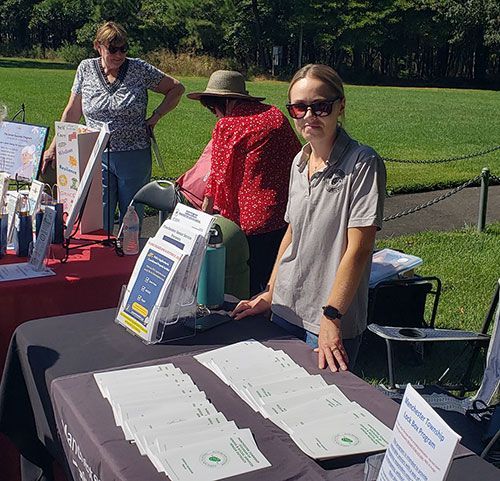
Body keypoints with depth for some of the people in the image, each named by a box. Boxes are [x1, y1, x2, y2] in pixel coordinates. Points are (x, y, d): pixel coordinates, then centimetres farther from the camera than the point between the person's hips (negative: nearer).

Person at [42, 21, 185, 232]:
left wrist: (155, 117, 1)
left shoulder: (139, 69, 0)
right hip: (97, 157, 1)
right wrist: (53, 149, 9)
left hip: (135, 157, -1)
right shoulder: (86, 69, 6)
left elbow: (176, 88, 10)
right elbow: (71, 113, 11)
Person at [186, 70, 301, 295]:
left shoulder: (226, 126, -7)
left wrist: (202, 216, 8)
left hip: (252, 219, -6)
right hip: (289, 215, 6)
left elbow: (218, 177, -4)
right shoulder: (276, 115, 9)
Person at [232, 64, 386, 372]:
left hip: (333, 322, -6)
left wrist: (331, 318, -22)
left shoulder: (363, 164, -15)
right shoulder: (300, 162, 7)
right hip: (286, 308, 7)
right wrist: (270, 293, 12)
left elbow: (358, 249, -19)